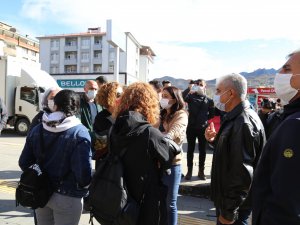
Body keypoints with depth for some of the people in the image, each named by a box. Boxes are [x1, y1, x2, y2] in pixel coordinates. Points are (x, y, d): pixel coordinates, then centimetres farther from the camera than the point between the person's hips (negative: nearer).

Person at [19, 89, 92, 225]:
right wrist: (84, 186, -5)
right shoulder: (80, 133, -19)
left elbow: (24, 163, 1)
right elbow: (83, 171, -25)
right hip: (67, 197, -5)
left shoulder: (37, 129, -2)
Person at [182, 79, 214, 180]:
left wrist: (204, 118, -5)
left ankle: (201, 171, 19)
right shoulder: (191, 97, 3)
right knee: (190, 150, 7)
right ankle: (189, 171, 16)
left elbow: (212, 114, 7)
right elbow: (181, 97, -17)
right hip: (191, 127, 0)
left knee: (202, 150, 8)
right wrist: (189, 89, -27)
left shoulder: (209, 100, 6)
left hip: (203, 128, 1)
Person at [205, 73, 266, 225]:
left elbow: (242, 174, -27)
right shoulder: (235, 118, 8)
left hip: (235, 204, -9)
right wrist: (215, 141, 1)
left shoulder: (244, 123, -25)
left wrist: (229, 211, -21)